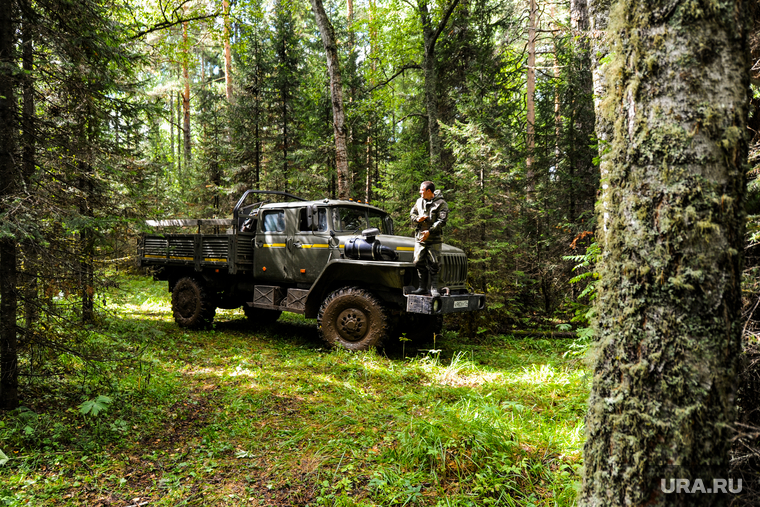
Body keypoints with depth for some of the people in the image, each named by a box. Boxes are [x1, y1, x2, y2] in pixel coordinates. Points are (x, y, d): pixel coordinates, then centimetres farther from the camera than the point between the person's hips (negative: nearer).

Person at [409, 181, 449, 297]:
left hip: (434, 239, -5)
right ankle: (423, 287, 13)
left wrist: (429, 231, -21)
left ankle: (433, 288, 2)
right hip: (419, 238, 5)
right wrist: (417, 219, -6)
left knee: (434, 264, -4)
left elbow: (442, 221, -12)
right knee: (419, 262, 5)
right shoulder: (419, 201, 13)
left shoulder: (441, 203, -5)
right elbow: (411, 214, 18)